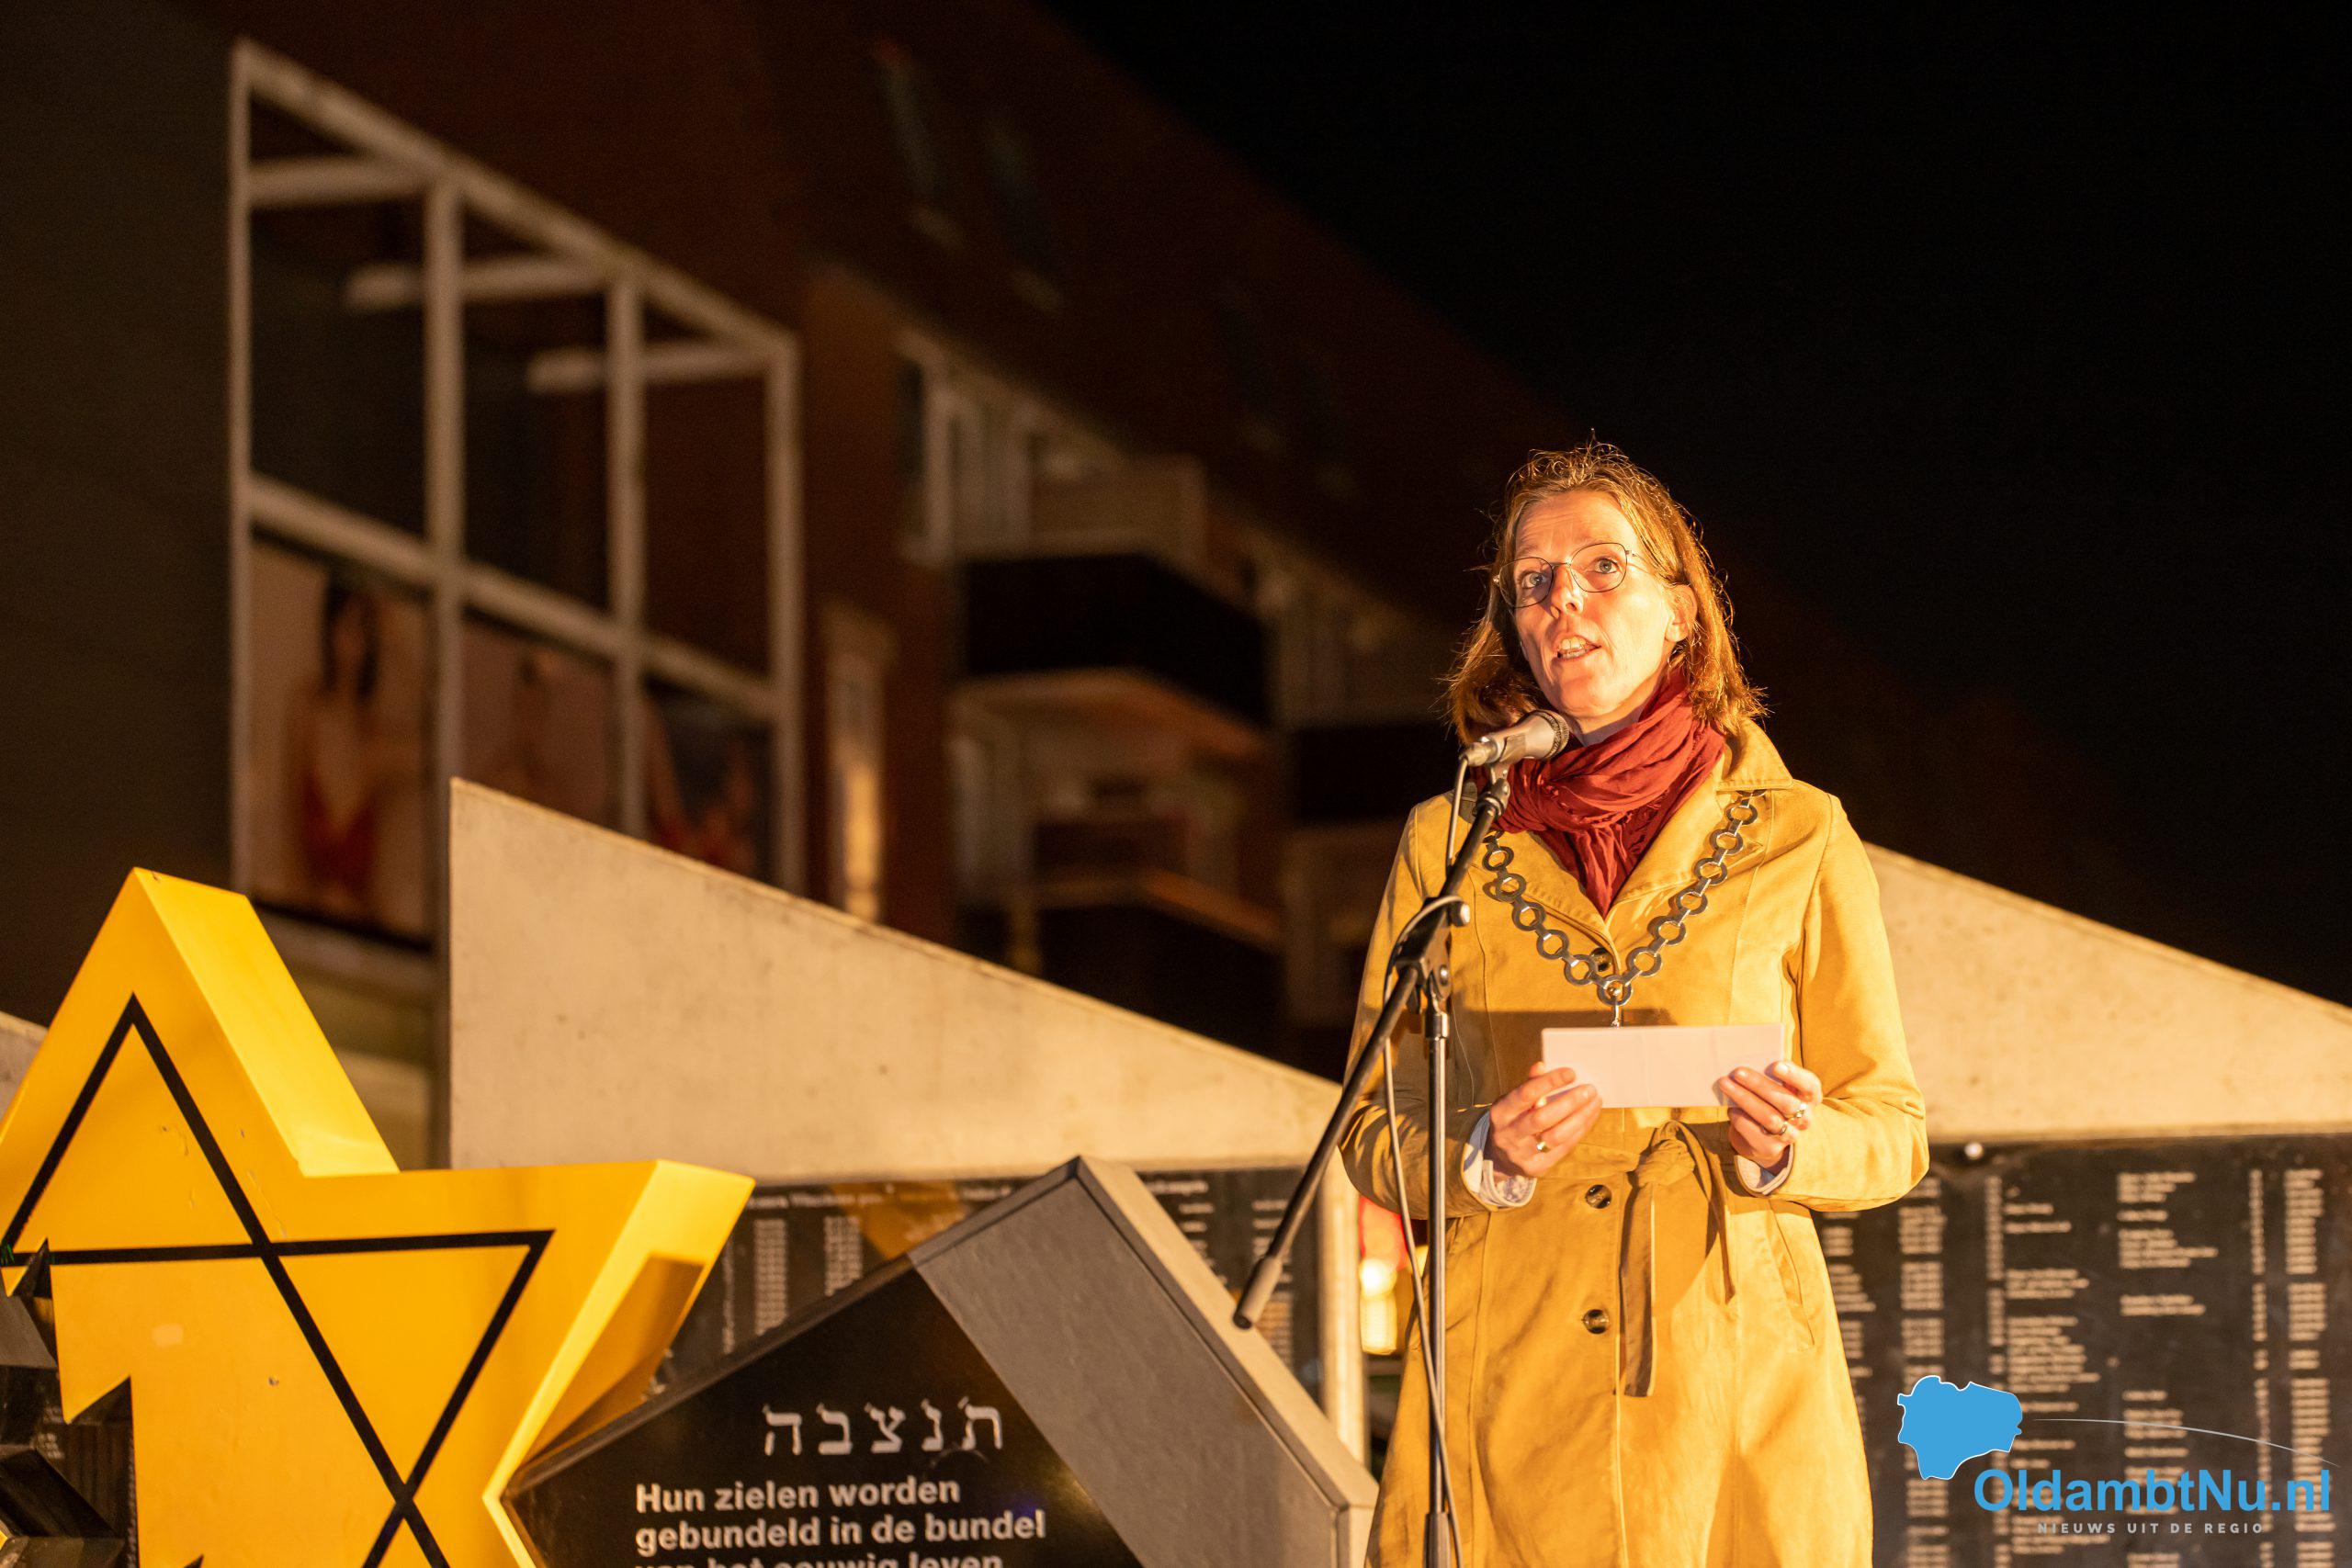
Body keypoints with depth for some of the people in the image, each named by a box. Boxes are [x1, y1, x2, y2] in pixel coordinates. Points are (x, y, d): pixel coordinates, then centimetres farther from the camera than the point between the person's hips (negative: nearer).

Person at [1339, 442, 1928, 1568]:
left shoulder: (1796, 839, 6)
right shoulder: (1446, 842, 9)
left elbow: (1893, 1132, 8)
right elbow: (1375, 1129, 11)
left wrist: (1791, 1146, -13)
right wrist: (1484, 1157, -11)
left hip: (1730, 1384, -1)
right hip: (1509, 1389, 1)